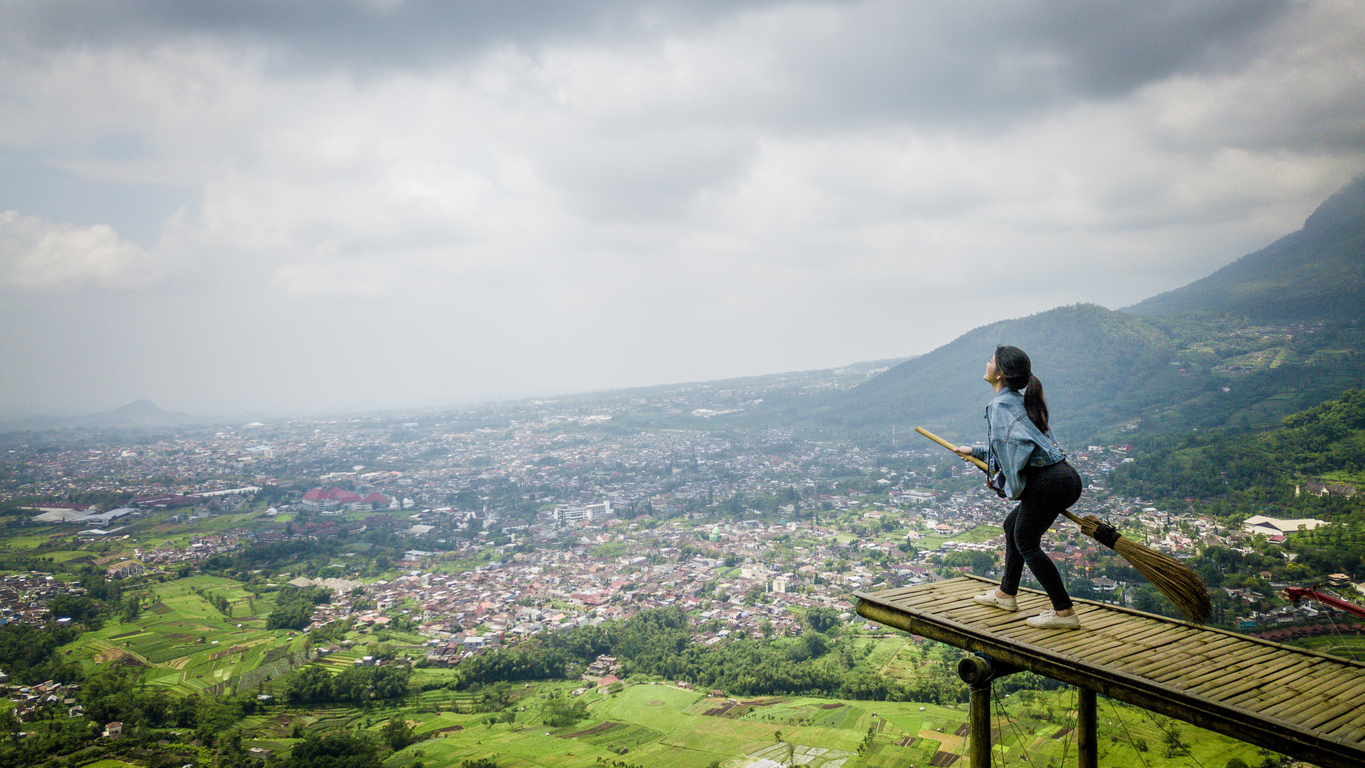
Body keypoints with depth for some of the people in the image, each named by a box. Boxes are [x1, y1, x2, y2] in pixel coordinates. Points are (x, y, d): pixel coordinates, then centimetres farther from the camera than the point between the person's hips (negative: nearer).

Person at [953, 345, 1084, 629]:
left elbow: (1019, 444, -24)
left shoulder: (1001, 404, -10)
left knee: (1026, 542, 3)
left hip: (1047, 482, -10)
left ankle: (1064, 612, 6)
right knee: (1012, 525, 23)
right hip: (1066, 476, 10)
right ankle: (1006, 594, 35)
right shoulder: (1020, 399, 19)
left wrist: (1008, 485, -13)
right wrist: (975, 451, 42)